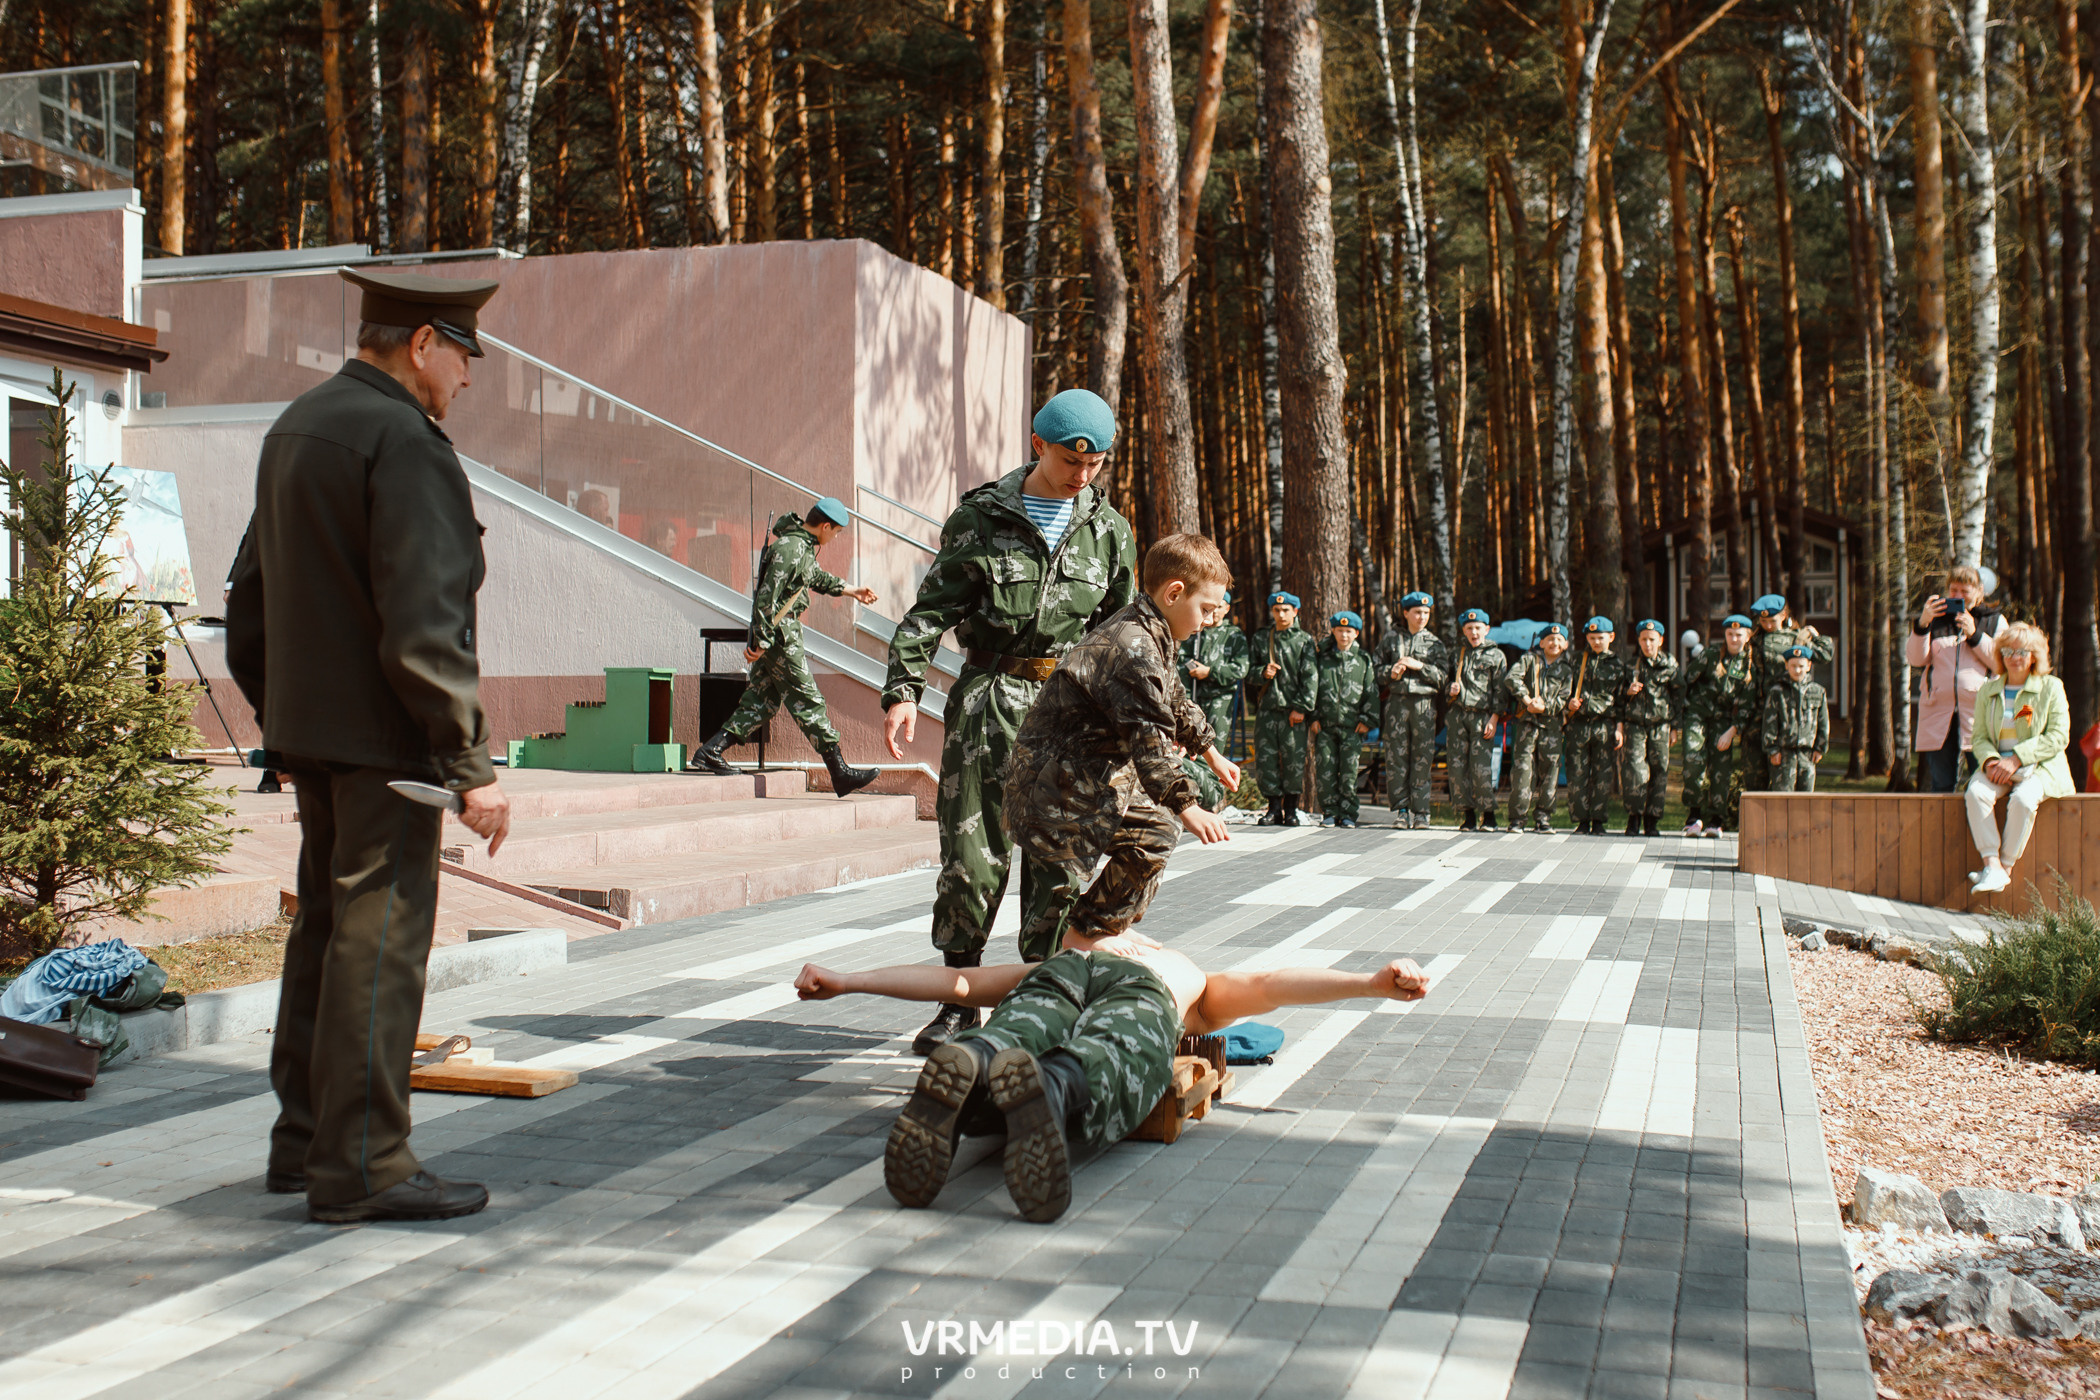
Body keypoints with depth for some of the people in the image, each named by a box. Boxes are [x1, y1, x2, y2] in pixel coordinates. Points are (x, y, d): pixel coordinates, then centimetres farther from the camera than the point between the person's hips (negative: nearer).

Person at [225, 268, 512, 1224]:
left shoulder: (295, 427, 15)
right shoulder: (403, 441, -15)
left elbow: (249, 602, 21)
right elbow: (425, 625, -22)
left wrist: (280, 720, 25)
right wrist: (471, 767, -20)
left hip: (309, 734, 10)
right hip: (382, 738, -10)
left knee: (325, 927, 16)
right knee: (379, 938, -4)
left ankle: (304, 1140, 26)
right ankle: (361, 1165, 2)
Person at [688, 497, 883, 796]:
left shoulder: (803, 546, 12)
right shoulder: (790, 548, -20)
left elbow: (817, 577, 32)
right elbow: (766, 596, -23)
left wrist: (850, 591, 38)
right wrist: (760, 641, -22)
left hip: (774, 636, 10)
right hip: (779, 636, -10)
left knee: (762, 699, 11)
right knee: (808, 702, -7)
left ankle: (709, 752, 10)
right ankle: (840, 773, -4)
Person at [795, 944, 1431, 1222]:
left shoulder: (1062, 955, 46)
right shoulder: (1197, 985, 46)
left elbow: (954, 980, 38)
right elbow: (1268, 985, 26)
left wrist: (845, 982, 42)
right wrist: (1373, 983, 18)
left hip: (1054, 976, 2)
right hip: (1143, 993, -2)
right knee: (1101, 1077, -31)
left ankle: (967, 1061, -60)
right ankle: (1049, 1087, -65)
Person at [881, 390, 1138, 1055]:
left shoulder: (1109, 530, 10)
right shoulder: (980, 517, 1)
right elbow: (932, 607, -2)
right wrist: (903, 686, -13)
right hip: (989, 699, -2)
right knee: (972, 849, -3)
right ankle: (959, 999, 9)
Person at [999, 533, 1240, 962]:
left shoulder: (1150, 638, 14)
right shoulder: (1133, 649, -21)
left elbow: (1175, 702, 32)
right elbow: (1149, 740, -28)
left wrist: (1211, 752, 41)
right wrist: (1186, 807, -29)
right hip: (1053, 779, -11)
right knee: (1155, 829, -22)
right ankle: (1089, 931, -7)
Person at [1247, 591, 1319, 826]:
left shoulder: (1304, 640, 4)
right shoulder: (1259, 638, 13)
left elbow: (1310, 677, -1)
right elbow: (1249, 669, 16)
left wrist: (1302, 707, -9)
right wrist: (1262, 673, -7)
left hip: (1293, 709, -3)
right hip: (1266, 707, 3)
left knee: (1294, 758, -4)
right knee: (1265, 757, 0)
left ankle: (1291, 808, 7)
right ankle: (1274, 807, 9)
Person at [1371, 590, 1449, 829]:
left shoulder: (1435, 643, 10)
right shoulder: (1391, 638, 11)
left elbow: (1443, 677, 3)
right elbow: (1374, 666, 13)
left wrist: (1420, 666, -9)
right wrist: (1390, 672, -6)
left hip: (1425, 704, 0)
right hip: (1397, 702, 0)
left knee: (1423, 758, -3)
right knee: (1396, 756, -2)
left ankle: (1420, 812, 2)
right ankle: (1400, 810, 4)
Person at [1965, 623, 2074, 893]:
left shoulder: (2051, 687, 2)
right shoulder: (1988, 690, 12)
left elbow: (2058, 737, -7)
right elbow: (1979, 736, 10)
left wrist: (2016, 759, -17)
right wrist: (1989, 760, -14)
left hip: (2039, 768, -3)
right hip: (1998, 767, 3)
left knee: (2023, 799, -35)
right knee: (1976, 792, -29)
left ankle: (2006, 867, -23)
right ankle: (1992, 867, -33)